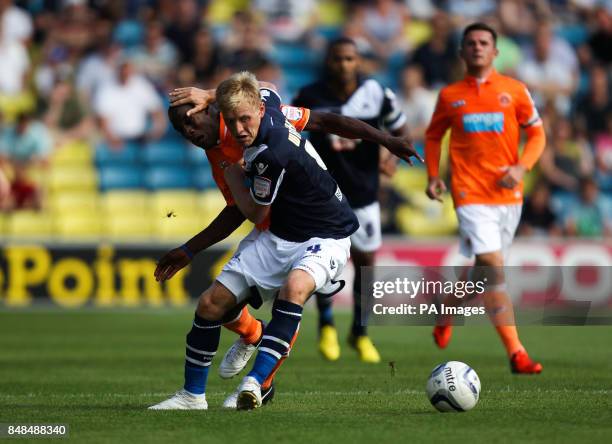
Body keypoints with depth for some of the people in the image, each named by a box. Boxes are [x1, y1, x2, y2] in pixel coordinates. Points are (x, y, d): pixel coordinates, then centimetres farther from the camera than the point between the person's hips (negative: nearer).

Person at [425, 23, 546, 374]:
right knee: (493, 266, -17)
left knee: (485, 267, 12)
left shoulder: (514, 90, 4)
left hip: (509, 193, 3)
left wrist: (522, 166, -10)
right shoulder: (450, 95, 6)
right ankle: (516, 353, -21)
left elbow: (537, 133, 7)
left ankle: (446, 315, 41)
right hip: (471, 194, -3)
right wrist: (433, 175, 5)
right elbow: (433, 136, 19)